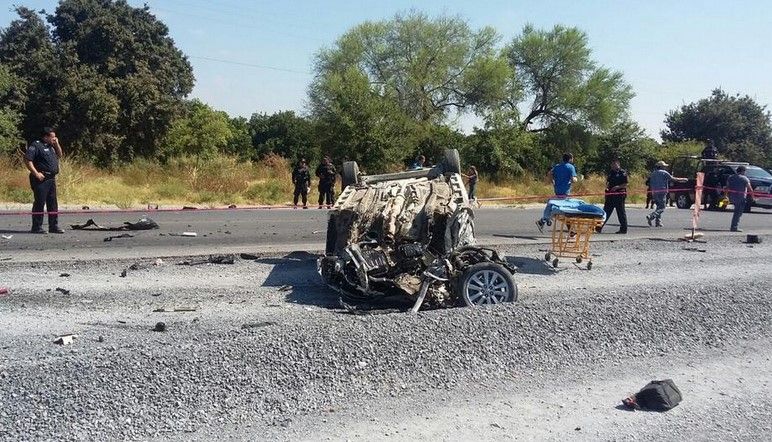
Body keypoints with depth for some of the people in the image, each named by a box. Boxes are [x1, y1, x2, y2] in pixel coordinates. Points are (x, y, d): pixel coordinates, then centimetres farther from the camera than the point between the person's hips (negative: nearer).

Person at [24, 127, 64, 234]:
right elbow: (27, 160, -16)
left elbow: (59, 155, 28)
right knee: (40, 202, -6)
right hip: (41, 179, -9)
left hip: (51, 178, 9)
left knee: (53, 203, 10)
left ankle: (53, 226, 16)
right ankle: (36, 227, 0)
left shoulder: (51, 146, 18)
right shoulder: (36, 145, -9)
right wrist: (36, 173, -21)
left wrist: (57, 144, 12)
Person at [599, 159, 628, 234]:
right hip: (610, 195, 6)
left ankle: (623, 229, 9)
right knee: (606, 211, 7)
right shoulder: (610, 172, 14)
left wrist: (617, 187, -23)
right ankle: (599, 227, 8)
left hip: (619, 195, -6)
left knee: (621, 212, 0)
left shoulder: (623, 172, -5)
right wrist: (607, 185, 2)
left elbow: (625, 185, -9)